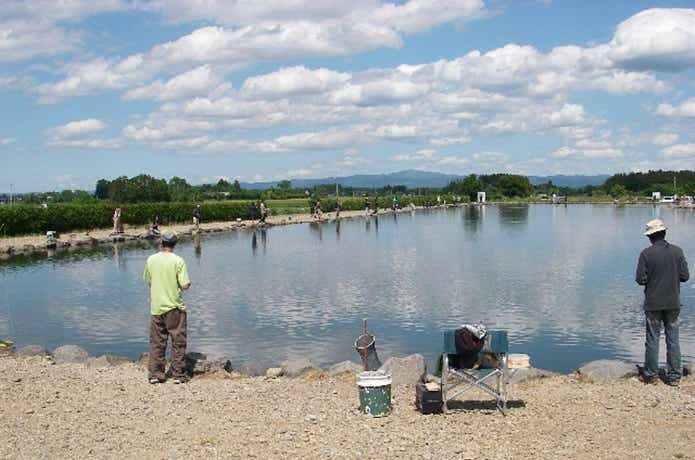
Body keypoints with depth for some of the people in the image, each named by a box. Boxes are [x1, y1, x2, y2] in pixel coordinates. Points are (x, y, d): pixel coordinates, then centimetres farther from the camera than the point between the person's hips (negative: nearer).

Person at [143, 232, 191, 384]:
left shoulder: (151, 260, 0)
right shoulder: (178, 261, -12)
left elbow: (148, 280, 13)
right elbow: (185, 285, -14)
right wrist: (186, 284, 7)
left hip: (156, 307, 3)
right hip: (174, 308, -3)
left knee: (156, 342, 11)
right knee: (178, 342, 6)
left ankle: (155, 374, 13)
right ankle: (178, 375, 8)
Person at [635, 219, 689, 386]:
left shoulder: (646, 253, -11)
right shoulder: (677, 251, -3)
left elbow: (641, 280, -12)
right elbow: (685, 276, -1)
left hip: (653, 303, -2)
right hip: (673, 303, 2)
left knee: (652, 339, 5)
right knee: (673, 338, 9)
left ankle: (650, 374, 12)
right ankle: (674, 375, 11)